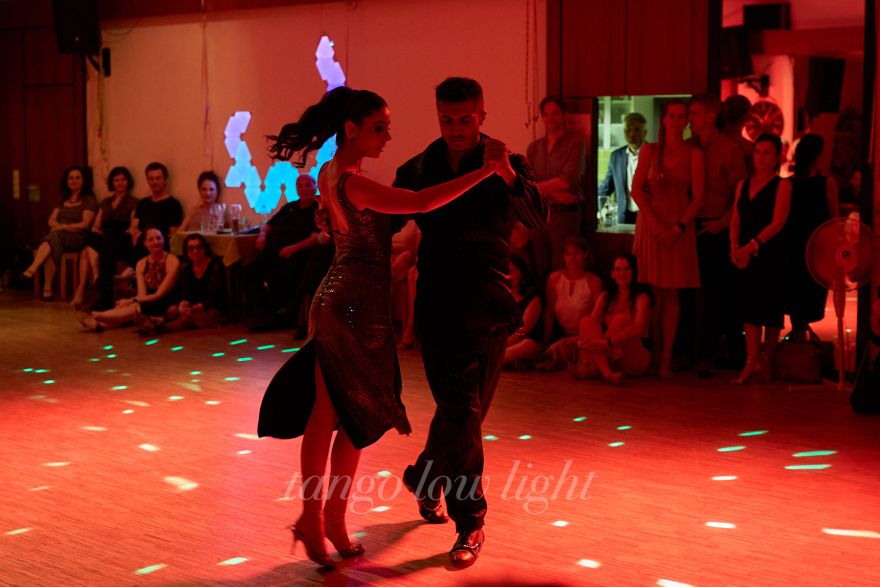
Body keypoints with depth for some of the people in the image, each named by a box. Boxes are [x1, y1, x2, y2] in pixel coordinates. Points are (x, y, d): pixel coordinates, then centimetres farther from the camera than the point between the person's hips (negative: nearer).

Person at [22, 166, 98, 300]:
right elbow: (51, 221, 16)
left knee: (54, 237, -37)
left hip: (78, 238, -4)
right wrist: (59, 227, -7)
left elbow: (85, 224, -3)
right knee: (52, 249, -35)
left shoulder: (89, 200, 9)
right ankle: (47, 289, -41)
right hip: (58, 237, 4)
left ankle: (31, 270, -50)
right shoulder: (63, 200, 26)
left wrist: (63, 227, -11)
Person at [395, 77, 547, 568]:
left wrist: (507, 174, -29)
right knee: (461, 409, -7)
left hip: (488, 306, 0)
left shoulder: (507, 166, 1)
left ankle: (427, 477, 34)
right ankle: (470, 522, 2)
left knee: (465, 411, 8)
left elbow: (539, 218, -14)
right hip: (439, 305, 0)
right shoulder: (417, 170, 6)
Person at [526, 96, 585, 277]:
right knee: (540, 272, 6)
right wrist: (555, 193, -13)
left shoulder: (575, 141, 0)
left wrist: (537, 187, -5)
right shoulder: (534, 147, 13)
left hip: (565, 214, -4)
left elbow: (568, 180, -10)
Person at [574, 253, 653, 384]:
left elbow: (639, 328, -22)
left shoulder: (641, 297, -4)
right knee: (586, 321, -21)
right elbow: (591, 322, -3)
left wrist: (607, 343, -36)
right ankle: (607, 372, -40)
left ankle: (595, 369, -30)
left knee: (621, 319, -28)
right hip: (608, 356, 4)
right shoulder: (605, 297, 11)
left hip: (635, 360, -4)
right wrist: (583, 342, -27)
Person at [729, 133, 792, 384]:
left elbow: (777, 222, -12)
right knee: (750, 306, 0)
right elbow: (736, 221, 11)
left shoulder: (782, 185, -2)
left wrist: (752, 246, -21)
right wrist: (735, 248, -7)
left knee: (771, 308, 1)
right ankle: (751, 363, -2)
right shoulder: (743, 185, 15)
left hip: (770, 254, -4)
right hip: (745, 256, 5)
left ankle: (766, 363, 10)